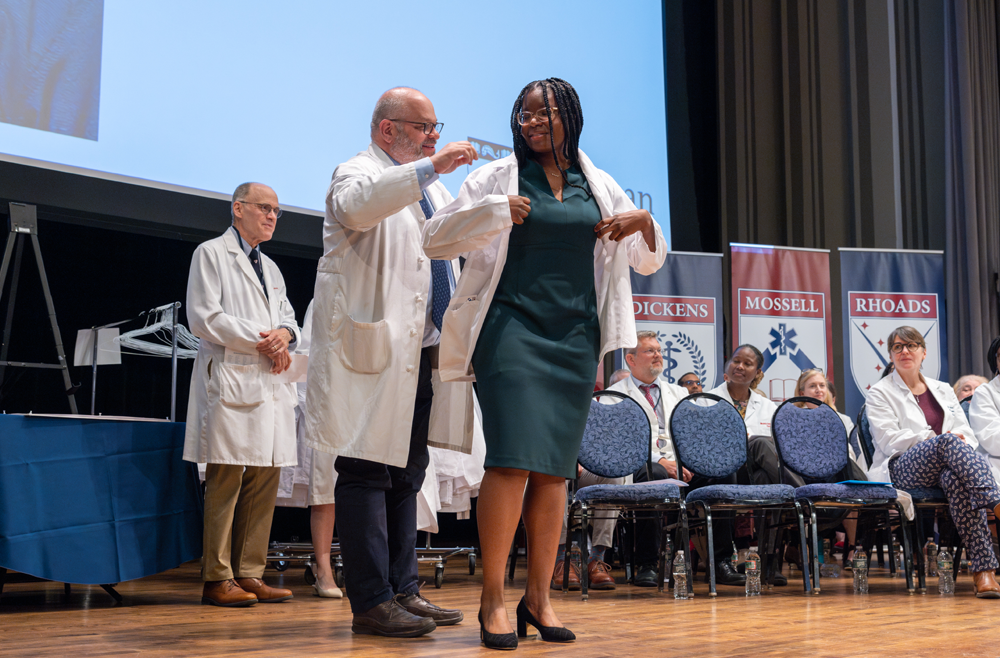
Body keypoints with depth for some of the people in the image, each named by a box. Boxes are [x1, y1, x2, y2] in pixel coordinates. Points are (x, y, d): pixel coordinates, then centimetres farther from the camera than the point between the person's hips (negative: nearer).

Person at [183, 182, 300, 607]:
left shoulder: (270, 268, 26)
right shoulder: (211, 254, 3)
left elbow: (287, 315, 25)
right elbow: (204, 319, -8)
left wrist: (284, 333, 0)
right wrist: (260, 341, -9)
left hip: (271, 381, 8)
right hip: (230, 380, -7)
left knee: (265, 479, 3)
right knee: (226, 479, -10)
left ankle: (250, 574, 7)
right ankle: (218, 579, -5)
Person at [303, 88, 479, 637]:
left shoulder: (431, 189, 24)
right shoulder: (359, 174, -3)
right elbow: (357, 206, -27)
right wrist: (430, 167, -31)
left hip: (424, 350, 9)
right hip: (375, 349, -9)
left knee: (407, 474, 11)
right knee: (367, 471, -7)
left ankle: (404, 591, 17)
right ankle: (371, 601, -5)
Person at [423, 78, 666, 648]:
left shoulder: (600, 186, 13)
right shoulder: (499, 177, 5)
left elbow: (649, 261, 20)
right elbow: (435, 239, 0)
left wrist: (643, 223, -2)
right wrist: (495, 210, -12)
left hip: (575, 339, 3)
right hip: (513, 331, -3)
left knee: (555, 469, 5)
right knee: (513, 460, -14)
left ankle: (539, 597, 14)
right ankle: (493, 598, -5)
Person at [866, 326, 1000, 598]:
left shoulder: (943, 390, 26)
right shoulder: (880, 393, 12)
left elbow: (967, 434, 18)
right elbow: (889, 440, -2)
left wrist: (962, 443, -8)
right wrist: (935, 438, -12)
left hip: (946, 466, 3)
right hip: (904, 471, -3)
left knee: (955, 478, -39)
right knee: (948, 442, -37)